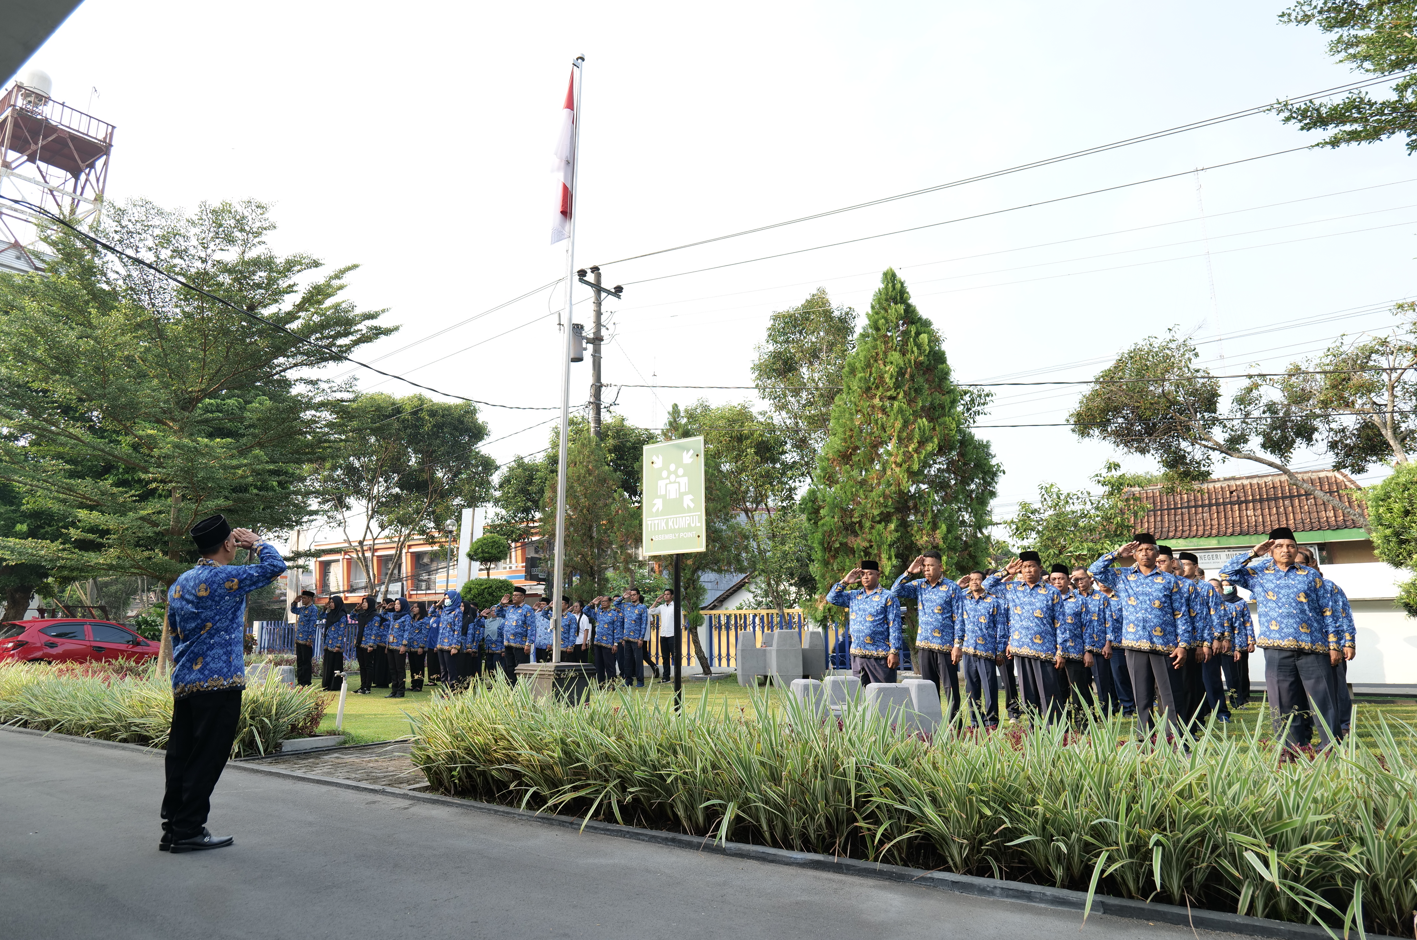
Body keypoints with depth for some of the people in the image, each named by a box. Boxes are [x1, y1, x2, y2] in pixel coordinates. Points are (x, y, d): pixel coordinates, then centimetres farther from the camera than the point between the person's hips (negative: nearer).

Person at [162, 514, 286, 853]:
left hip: (183, 682, 9)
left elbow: (174, 634, 21)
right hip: (219, 682, -9)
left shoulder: (179, 583, 14)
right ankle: (189, 831, 5)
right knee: (207, 758, -1)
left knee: (179, 756, 13)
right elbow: (275, 566, -11)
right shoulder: (225, 577, -13)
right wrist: (256, 542, 5)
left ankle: (172, 827, 21)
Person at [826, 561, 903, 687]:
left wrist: (894, 652, -12)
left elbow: (894, 627, -6)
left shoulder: (888, 597, -2)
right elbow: (831, 598, 12)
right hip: (857, 655, 6)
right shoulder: (853, 596, 15)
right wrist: (845, 582, 5)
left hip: (880, 656, -5)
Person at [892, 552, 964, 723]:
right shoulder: (919, 585, 9)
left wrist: (958, 645, -11)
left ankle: (954, 724, 4)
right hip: (924, 645, 5)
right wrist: (909, 572, -6)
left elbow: (959, 619, -6)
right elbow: (895, 592, 0)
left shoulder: (952, 588, -4)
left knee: (950, 687, -2)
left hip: (945, 646, -5)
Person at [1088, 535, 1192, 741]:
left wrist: (1183, 645, -5)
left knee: (1171, 698, -2)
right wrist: (1117, 553, 4)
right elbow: (1094, 570, 4)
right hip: (1135, 646, 2)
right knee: (1141, 698, 8)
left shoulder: (1170, 581, 6)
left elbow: (1181, 615, 4)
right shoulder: (1122, 577, 12)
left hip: (1165, 646, -2)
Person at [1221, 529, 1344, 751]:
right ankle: (1294, 749, 13)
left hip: (1313, 648, 0)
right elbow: (1227, 572, 2)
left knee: (1324, 701, -2)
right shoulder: (1259, 575, 12)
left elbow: (1328, 612, 10)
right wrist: (1254, 553, 3)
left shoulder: (1311, 576, 11)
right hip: (1277, 649, 0)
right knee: (1284, 704, 4)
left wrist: (1334, 644, 3)